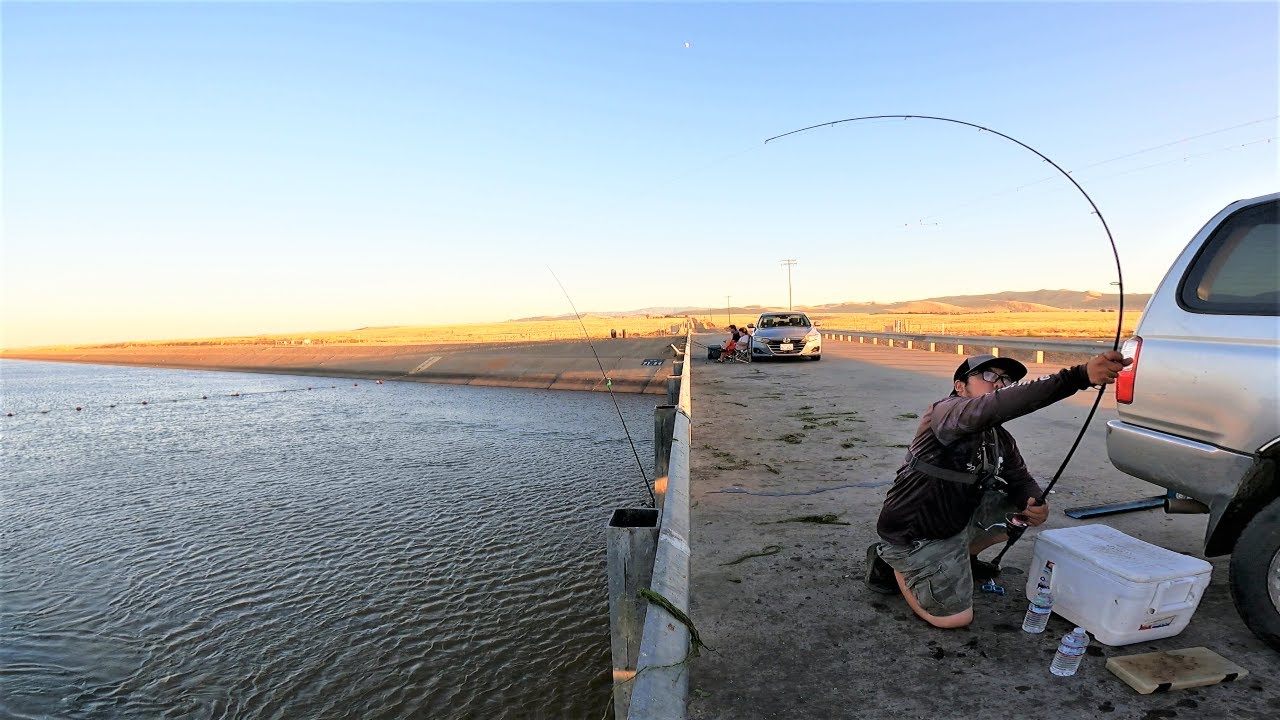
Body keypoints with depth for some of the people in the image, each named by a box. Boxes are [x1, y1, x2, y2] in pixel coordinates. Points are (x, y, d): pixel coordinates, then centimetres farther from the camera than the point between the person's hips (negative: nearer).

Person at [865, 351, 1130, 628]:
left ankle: (961, 559, 24)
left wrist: (1034, 503, -19)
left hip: (959, 519, 9)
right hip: (914, 533, -8)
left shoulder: (1000, 438, 4)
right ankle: (891, 563, 14)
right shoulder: (945, 412, -24)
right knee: (956, 618, -8)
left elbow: (1021, 479, 8)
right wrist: (1079, 376, -51)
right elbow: (990, 409, -44)